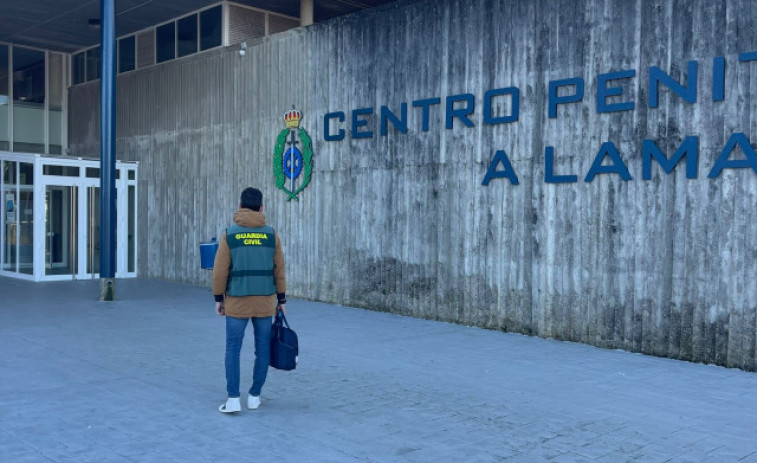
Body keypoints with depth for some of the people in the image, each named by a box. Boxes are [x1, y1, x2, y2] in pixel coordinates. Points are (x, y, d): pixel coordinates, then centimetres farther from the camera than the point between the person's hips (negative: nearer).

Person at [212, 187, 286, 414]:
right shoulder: (271, 234, 0)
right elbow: (279, 269, 3)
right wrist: (281, 299, 12)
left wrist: (218, 298, 6)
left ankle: (233, 399, 1)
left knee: (233, 349, 5)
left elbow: (220, 270, -4)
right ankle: (254, 396, 17)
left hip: (236, 301, -1)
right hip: (265, 301, 1)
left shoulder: (230, 234, -4)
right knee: (262, 349, 11)